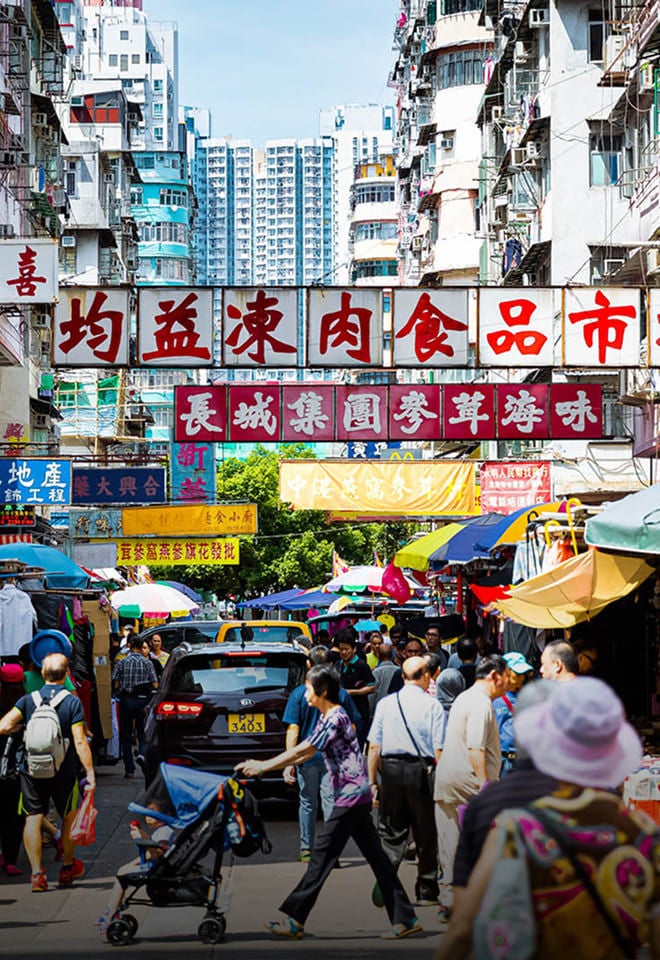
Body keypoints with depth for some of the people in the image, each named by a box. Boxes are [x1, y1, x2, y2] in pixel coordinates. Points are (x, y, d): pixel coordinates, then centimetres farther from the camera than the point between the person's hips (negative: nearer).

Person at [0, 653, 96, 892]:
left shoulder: (28, 700, -4)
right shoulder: (72, 702, -10)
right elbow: (80, 742, -15)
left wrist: (20, 726, 9)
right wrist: (90, 773, -10)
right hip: (64, 772, -1)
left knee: (33, 819, 3)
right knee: (69, 817, 18)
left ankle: (37, 873, -6)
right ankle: (68, 868, 30)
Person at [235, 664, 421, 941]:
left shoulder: (336, 718, -15)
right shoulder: (326, 718, 16)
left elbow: (303, 751, -18)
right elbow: (305, 752, 17)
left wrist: (263, 766, -13)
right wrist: (262, 765, 11)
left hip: (351, 794, -10)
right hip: (356, 795, 10)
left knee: (323, 853, -7)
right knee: (375, 855, 8)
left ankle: (293, 920, -4)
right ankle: (405, 918, 9)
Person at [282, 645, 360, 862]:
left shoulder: (299, 694, -6)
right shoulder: (341, 693, -1)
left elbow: (293, 730, -8)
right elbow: (352, 727, 5)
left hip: (307, 757, 0)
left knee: (307, 803, 12)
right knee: (330, 802, -1)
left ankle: (306, 850, 19)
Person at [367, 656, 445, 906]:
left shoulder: (385, 703, 4)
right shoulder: (432, 705, -3)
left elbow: (374, 747, 3)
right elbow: (439, 750, -8)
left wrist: (372, 781, 9)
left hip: (390, 770, 2)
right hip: (420, 771, -2)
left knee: (390, 833, 10)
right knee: (426, 834, 9)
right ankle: (426, 892, 16)